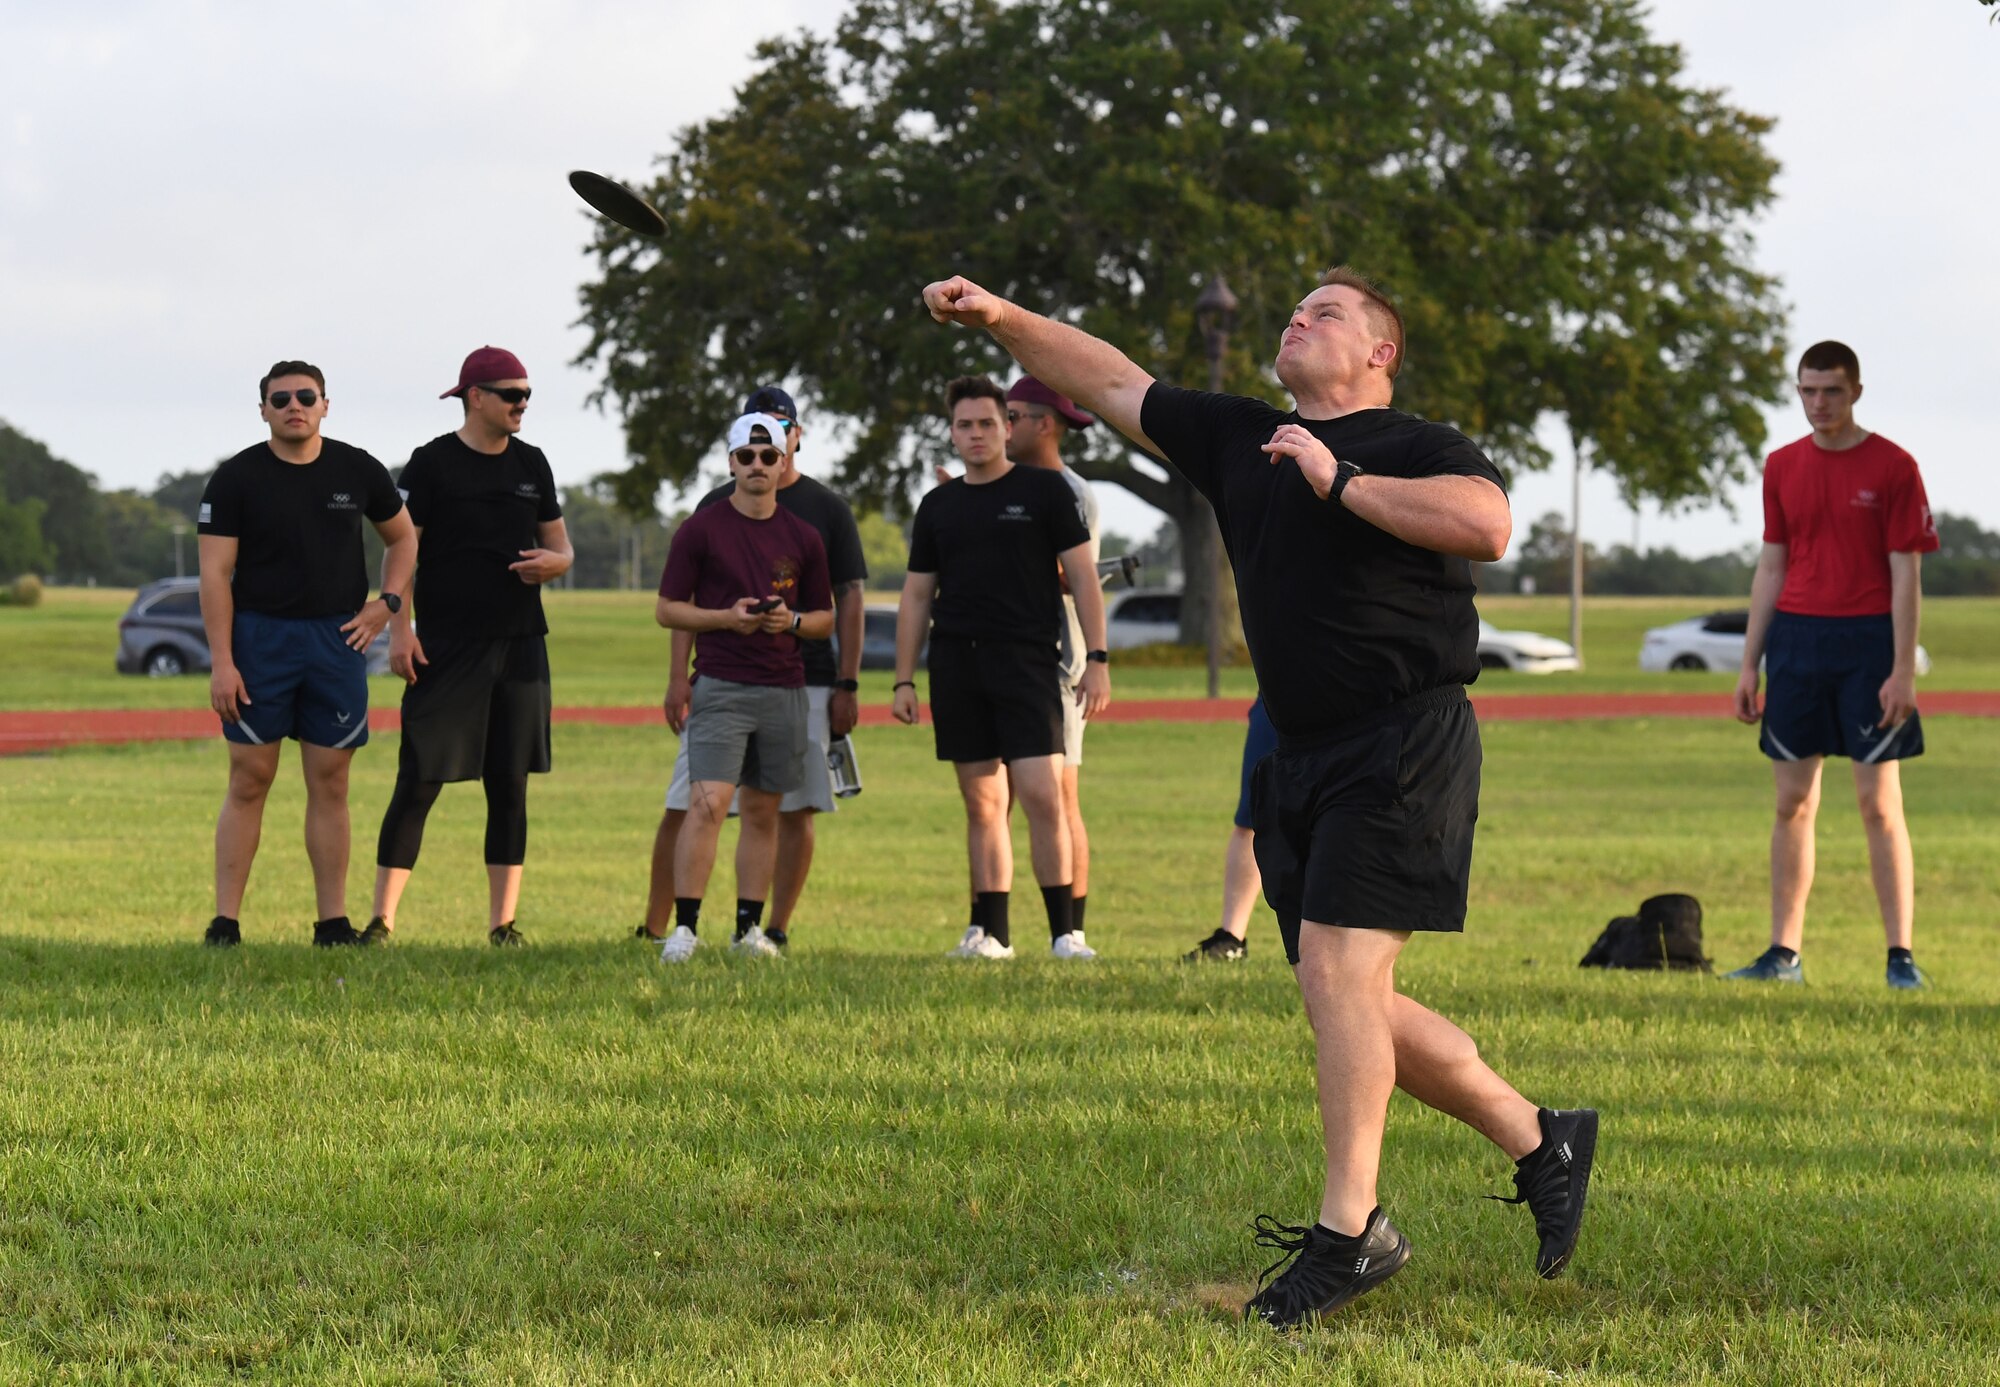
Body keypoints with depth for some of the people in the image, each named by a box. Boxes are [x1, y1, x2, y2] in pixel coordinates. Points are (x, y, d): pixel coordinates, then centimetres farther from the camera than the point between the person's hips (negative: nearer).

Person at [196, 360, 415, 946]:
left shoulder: (357, 471, 6)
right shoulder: (236, 479, -2)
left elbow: (404, 538, 20)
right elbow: (215, 575, -5)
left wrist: (387, 603, 4)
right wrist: (221, 662, -12)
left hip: (337, 639, 2)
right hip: (259, 636, -2)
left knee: (330, 784, 4)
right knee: (249, 781, -4)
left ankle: (333, 922, 7)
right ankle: (225, 922, -2)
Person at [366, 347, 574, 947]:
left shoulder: (531, 464, 13)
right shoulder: (432, 463, -2)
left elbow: (562, 546, 19)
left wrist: (553, 562, -5)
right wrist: (399, 630, -14)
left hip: (520, 647, 5)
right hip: (446, 649, -5)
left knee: (510, 788, 5)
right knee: (417, 784, -7)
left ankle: (502, 923, 10)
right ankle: (382, 919, -3)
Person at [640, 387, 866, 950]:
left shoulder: (826, 508, 8)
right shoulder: (717, 505, 11)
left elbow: (849, 599, 7)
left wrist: (847, 685, -1)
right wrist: (678, 676, -1)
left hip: (804, 681, 0)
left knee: (795, 810, -1)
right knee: (683, 808, -3)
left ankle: (777, 929, 8)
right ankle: (654, 930, 3)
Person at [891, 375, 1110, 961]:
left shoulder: (1044, 491, 4)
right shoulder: (938, 506, 14)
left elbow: (1082, 577, 2)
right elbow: (916, 596, 18)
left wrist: (1096, 659, -6)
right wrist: (904, 680, 12)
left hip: (1026, 660, -4)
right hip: (957, 665, 4)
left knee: (1042, 794, -12)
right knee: (982, 802, 5)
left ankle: (1065, 932, -9)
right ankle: (990, 931, 9)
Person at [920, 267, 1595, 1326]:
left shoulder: (1418, 448, -3)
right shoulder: (1237, 440, 17)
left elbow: (1488, 523, -23)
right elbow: (1112, 381, 21)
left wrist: (1342, 482, -18)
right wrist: (1003, 320, 11)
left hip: (1404, 748, -8)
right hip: (1301, 758, 8)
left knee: (1337, 971, -15)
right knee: (1356, 1009, 7)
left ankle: (1347, 1231, -9)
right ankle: (1540, 1141, 23)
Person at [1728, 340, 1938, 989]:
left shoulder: (1893, 468, -4)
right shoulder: (1782, 467, 9)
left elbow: (1907, 575, -6)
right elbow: (1771, 569, 13)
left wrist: (1903, 671, -12)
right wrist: (1750, 664, 9)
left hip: (1868, 642, -4)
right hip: (1797, 638, 4)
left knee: (1879, 802, -5)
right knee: (1793, 802, 6)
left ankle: (1902, 955, -1)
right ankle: (1784, 953, 11)